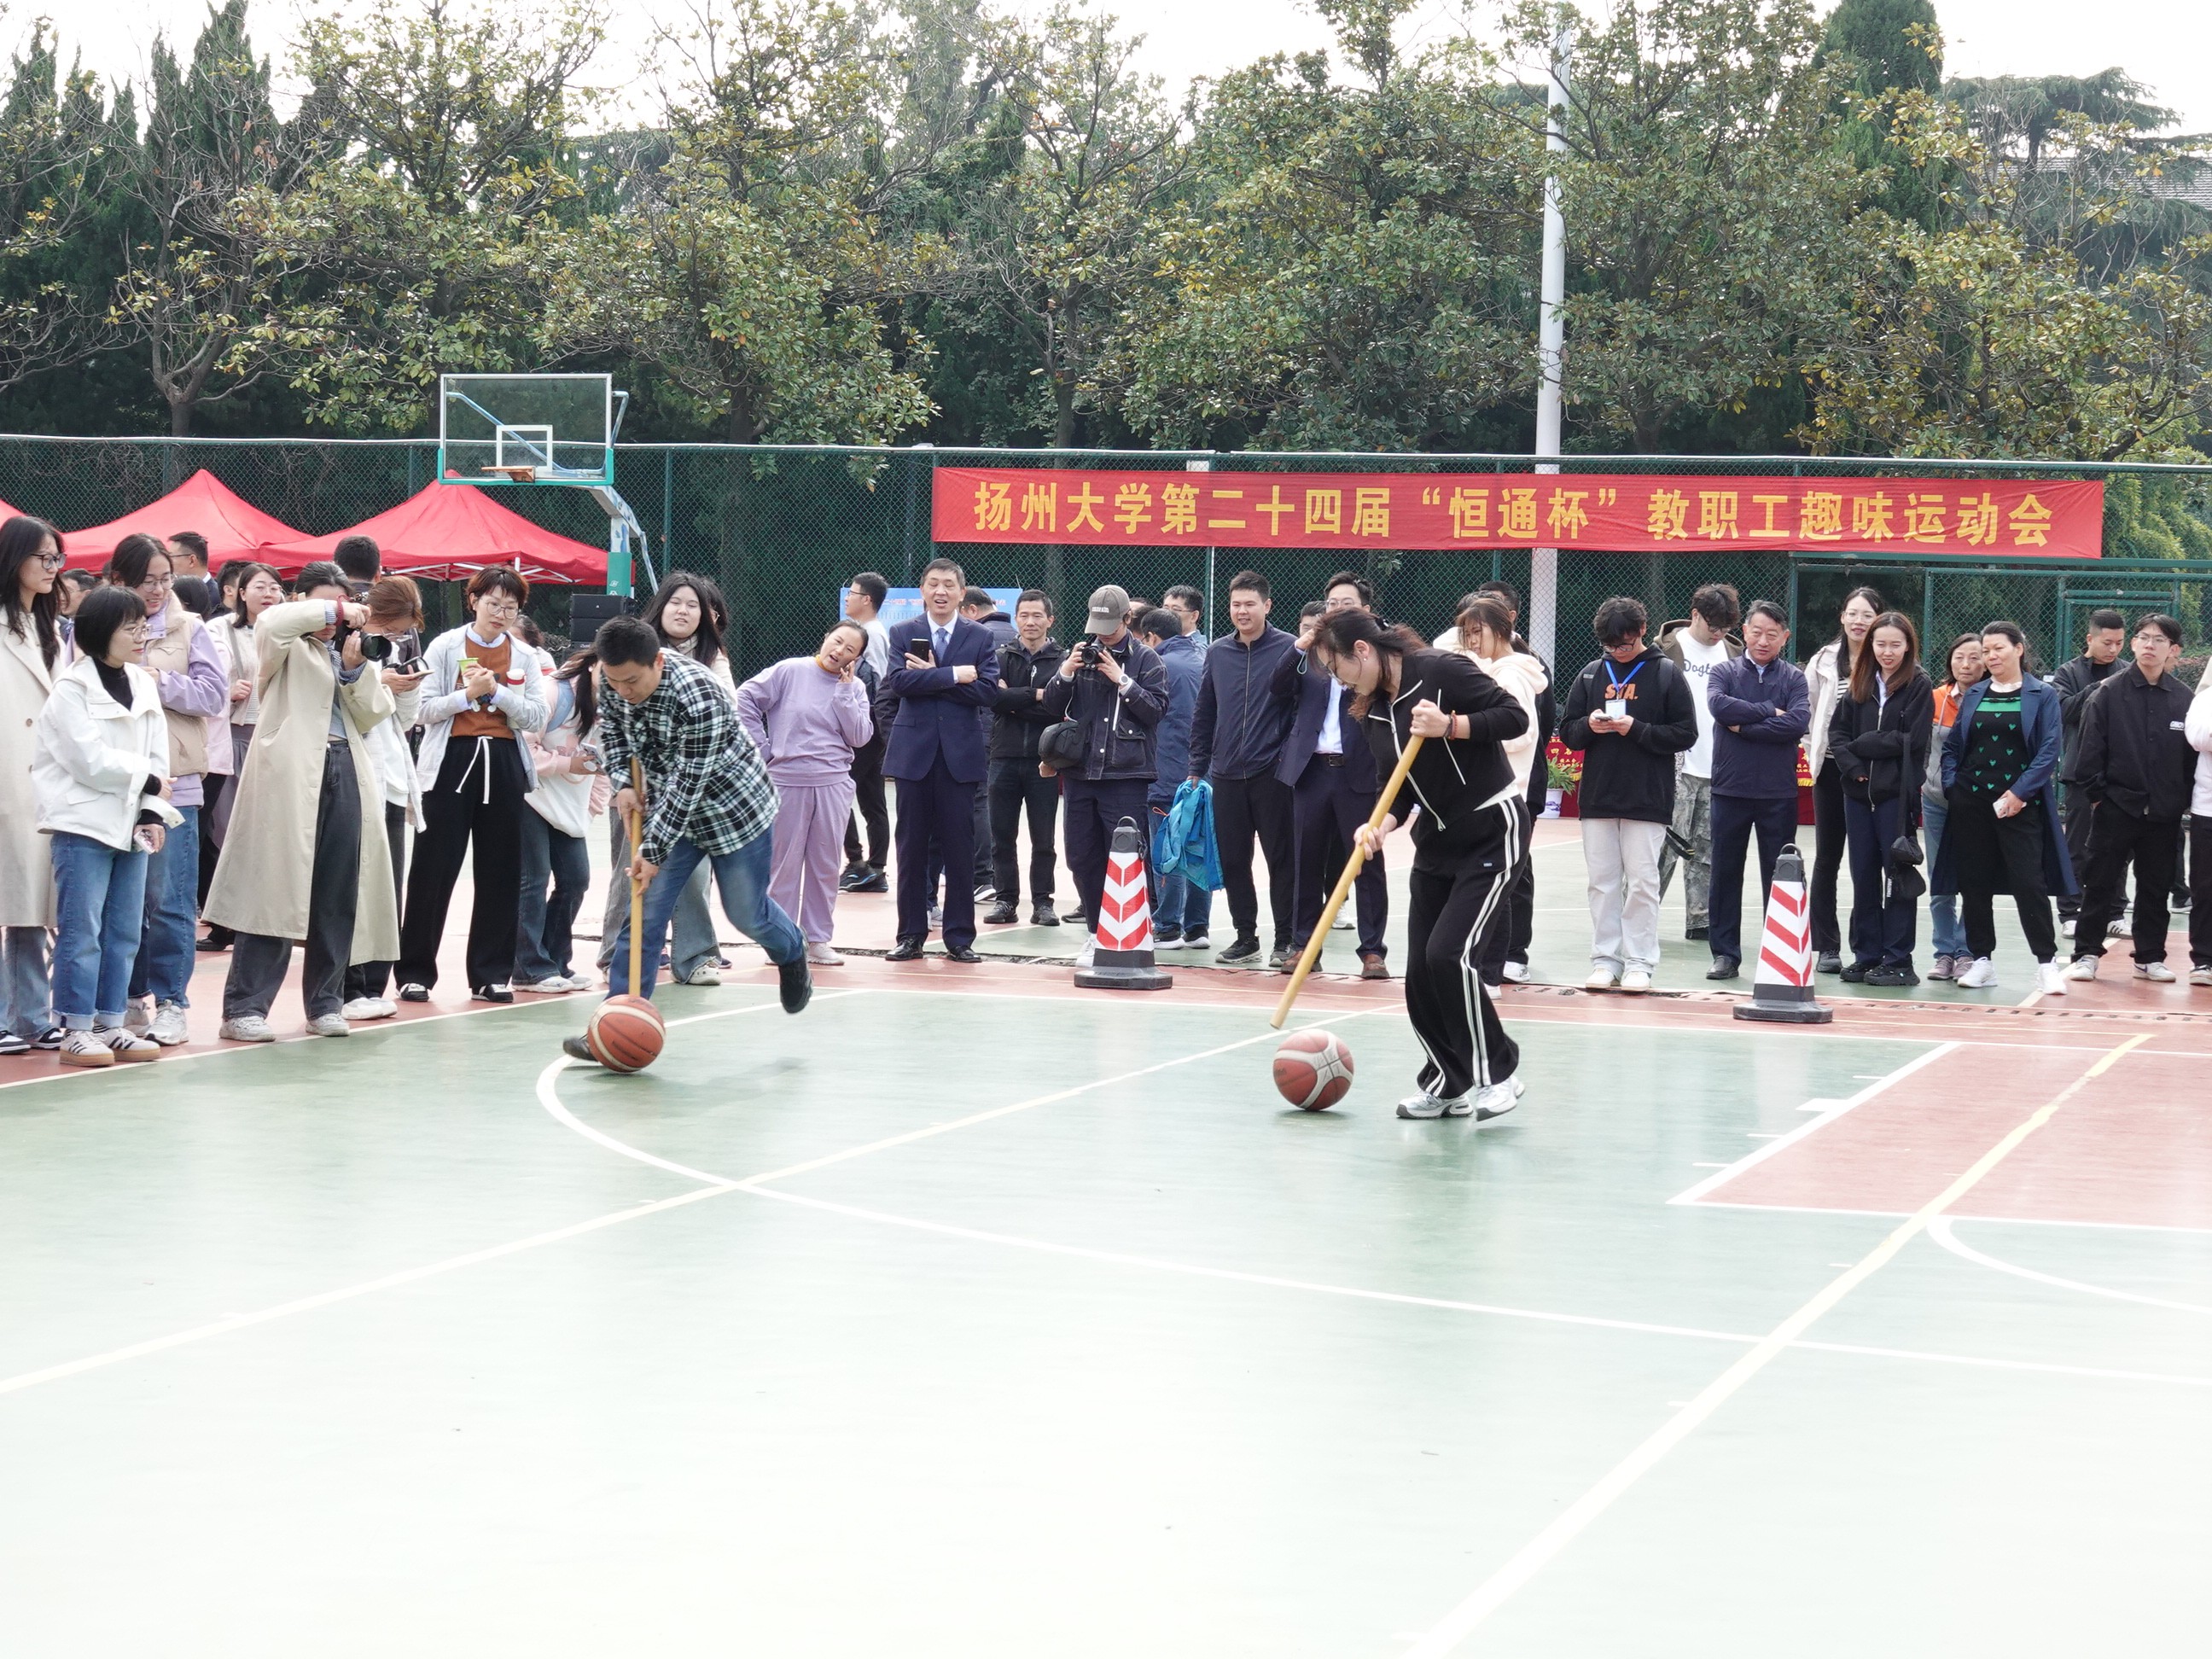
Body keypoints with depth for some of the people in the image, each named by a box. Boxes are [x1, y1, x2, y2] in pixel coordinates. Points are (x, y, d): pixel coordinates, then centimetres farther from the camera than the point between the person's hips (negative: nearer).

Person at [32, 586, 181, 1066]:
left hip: (130, 823, 7)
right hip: (83, 822, -6)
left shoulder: (144, 686, 11)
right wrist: (146, 777, -7)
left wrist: (152, 812, -4)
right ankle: (76, 1031, -2)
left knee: (125, 931, 8)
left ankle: (110, 1025, 15)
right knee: (81, 932, -5)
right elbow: (91, 760, -15)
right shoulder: (72, 689, -8)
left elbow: (158, 757, 8)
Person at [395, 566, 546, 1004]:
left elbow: (536, 719, 0)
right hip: (453, 760, -3)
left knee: (500, 872, 4)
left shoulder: (524, 657, 9)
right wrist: (468, 694, -17)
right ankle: (415, 971, 6)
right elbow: (426, 709, -5)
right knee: (434, 869, -2)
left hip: (503, 765, 3)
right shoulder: (445, 647, 1)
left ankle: (491, 974, 11)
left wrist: (497, 691, -12)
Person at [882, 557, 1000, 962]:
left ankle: (960, 937, 7)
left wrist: (930, 677, -11)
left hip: (959, 754, 0)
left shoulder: (981, 638, 6)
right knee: (912, 848, 3)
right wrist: (954, 675, -16)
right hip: (914, 753, 0)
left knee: (960, 848, 1)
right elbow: (898, 682, -11)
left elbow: (986, 690, -8)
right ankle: (911, 935, 10)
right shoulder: (904, 634, 6)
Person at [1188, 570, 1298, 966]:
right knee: (1232, 860, 8)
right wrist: (1197, 767, 11)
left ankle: (1285, 940, 7)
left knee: (1281, 859, 0)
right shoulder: (1217, 653, 9)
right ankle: (1245, 937, 19)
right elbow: (1204, 714, 13)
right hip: (1226, 775, 4)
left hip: (1271, 773, -4)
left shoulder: (1287, 648, -4)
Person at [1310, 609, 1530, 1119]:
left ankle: (1496, 1072, -5)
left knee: (1449, 952, -19)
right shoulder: (1372, 714, 6)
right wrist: (1381, 825, -13)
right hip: (1436, 842, 8)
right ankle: (1448, 1083, 18)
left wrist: (1448, 725, -28)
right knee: (1420, 971, 3)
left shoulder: (1441, 671, -16)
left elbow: (1514, 716, -18)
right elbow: (1397, 788, 7)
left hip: (1492, 831, -8)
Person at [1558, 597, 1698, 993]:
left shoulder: (1666, 674, 0)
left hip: (1648, 798, -4)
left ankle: (1639, 963, 2)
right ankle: (1605, 960, 10)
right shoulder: (1591, 674, 10)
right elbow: (1568, 731, 13)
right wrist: (1589, 725, -9)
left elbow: (1685, 734, -4)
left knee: (1642, 882, -2)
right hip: (1598, 795, 4)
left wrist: (1637, 730, -15)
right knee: (1603, 882, 5)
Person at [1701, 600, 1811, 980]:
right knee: (1725, 874, 5)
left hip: (1778, 793, 0)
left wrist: (1744, 726, -13)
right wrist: (1768, 712, -14)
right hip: (1730, 789, 1)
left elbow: (1798, 723, -13)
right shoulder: (1724, 672, 5)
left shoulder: (1794, 678, 4)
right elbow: (1718, 705, -16)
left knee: (1779, 877, 5)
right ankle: (1725, 953, 13)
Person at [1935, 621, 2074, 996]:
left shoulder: (2042, 696, 0)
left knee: (2029, 882, -9)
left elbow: (2049, 751, -6)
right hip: (1971, 803, 4)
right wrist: (1951, 785, 0)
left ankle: (2047, 963, -4)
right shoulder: (1974, 695, 11)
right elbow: (1952, 745, 15)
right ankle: (1982, 961, 15)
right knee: (1974, 883, 6)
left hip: (2019, 805, -4)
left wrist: (2019, 792, -14)